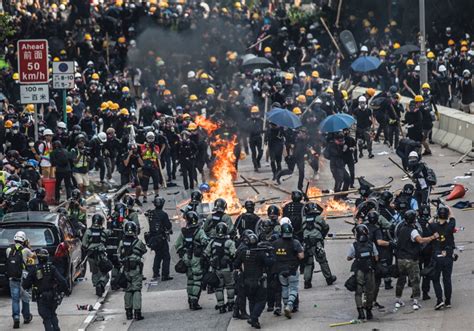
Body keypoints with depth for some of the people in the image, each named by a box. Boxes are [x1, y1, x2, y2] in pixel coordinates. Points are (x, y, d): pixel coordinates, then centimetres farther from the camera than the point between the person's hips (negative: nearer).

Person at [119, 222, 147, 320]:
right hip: (136, 269, -3)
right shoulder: (138, 242, -11)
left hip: (126, 270, 3)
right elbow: (144, 250, 6)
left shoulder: (121, 243, -2)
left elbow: (119, 257, 4)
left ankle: (128, 312, 15)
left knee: (128, 290, 12)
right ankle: (137, 311, -9)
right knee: (137, 290, -2)